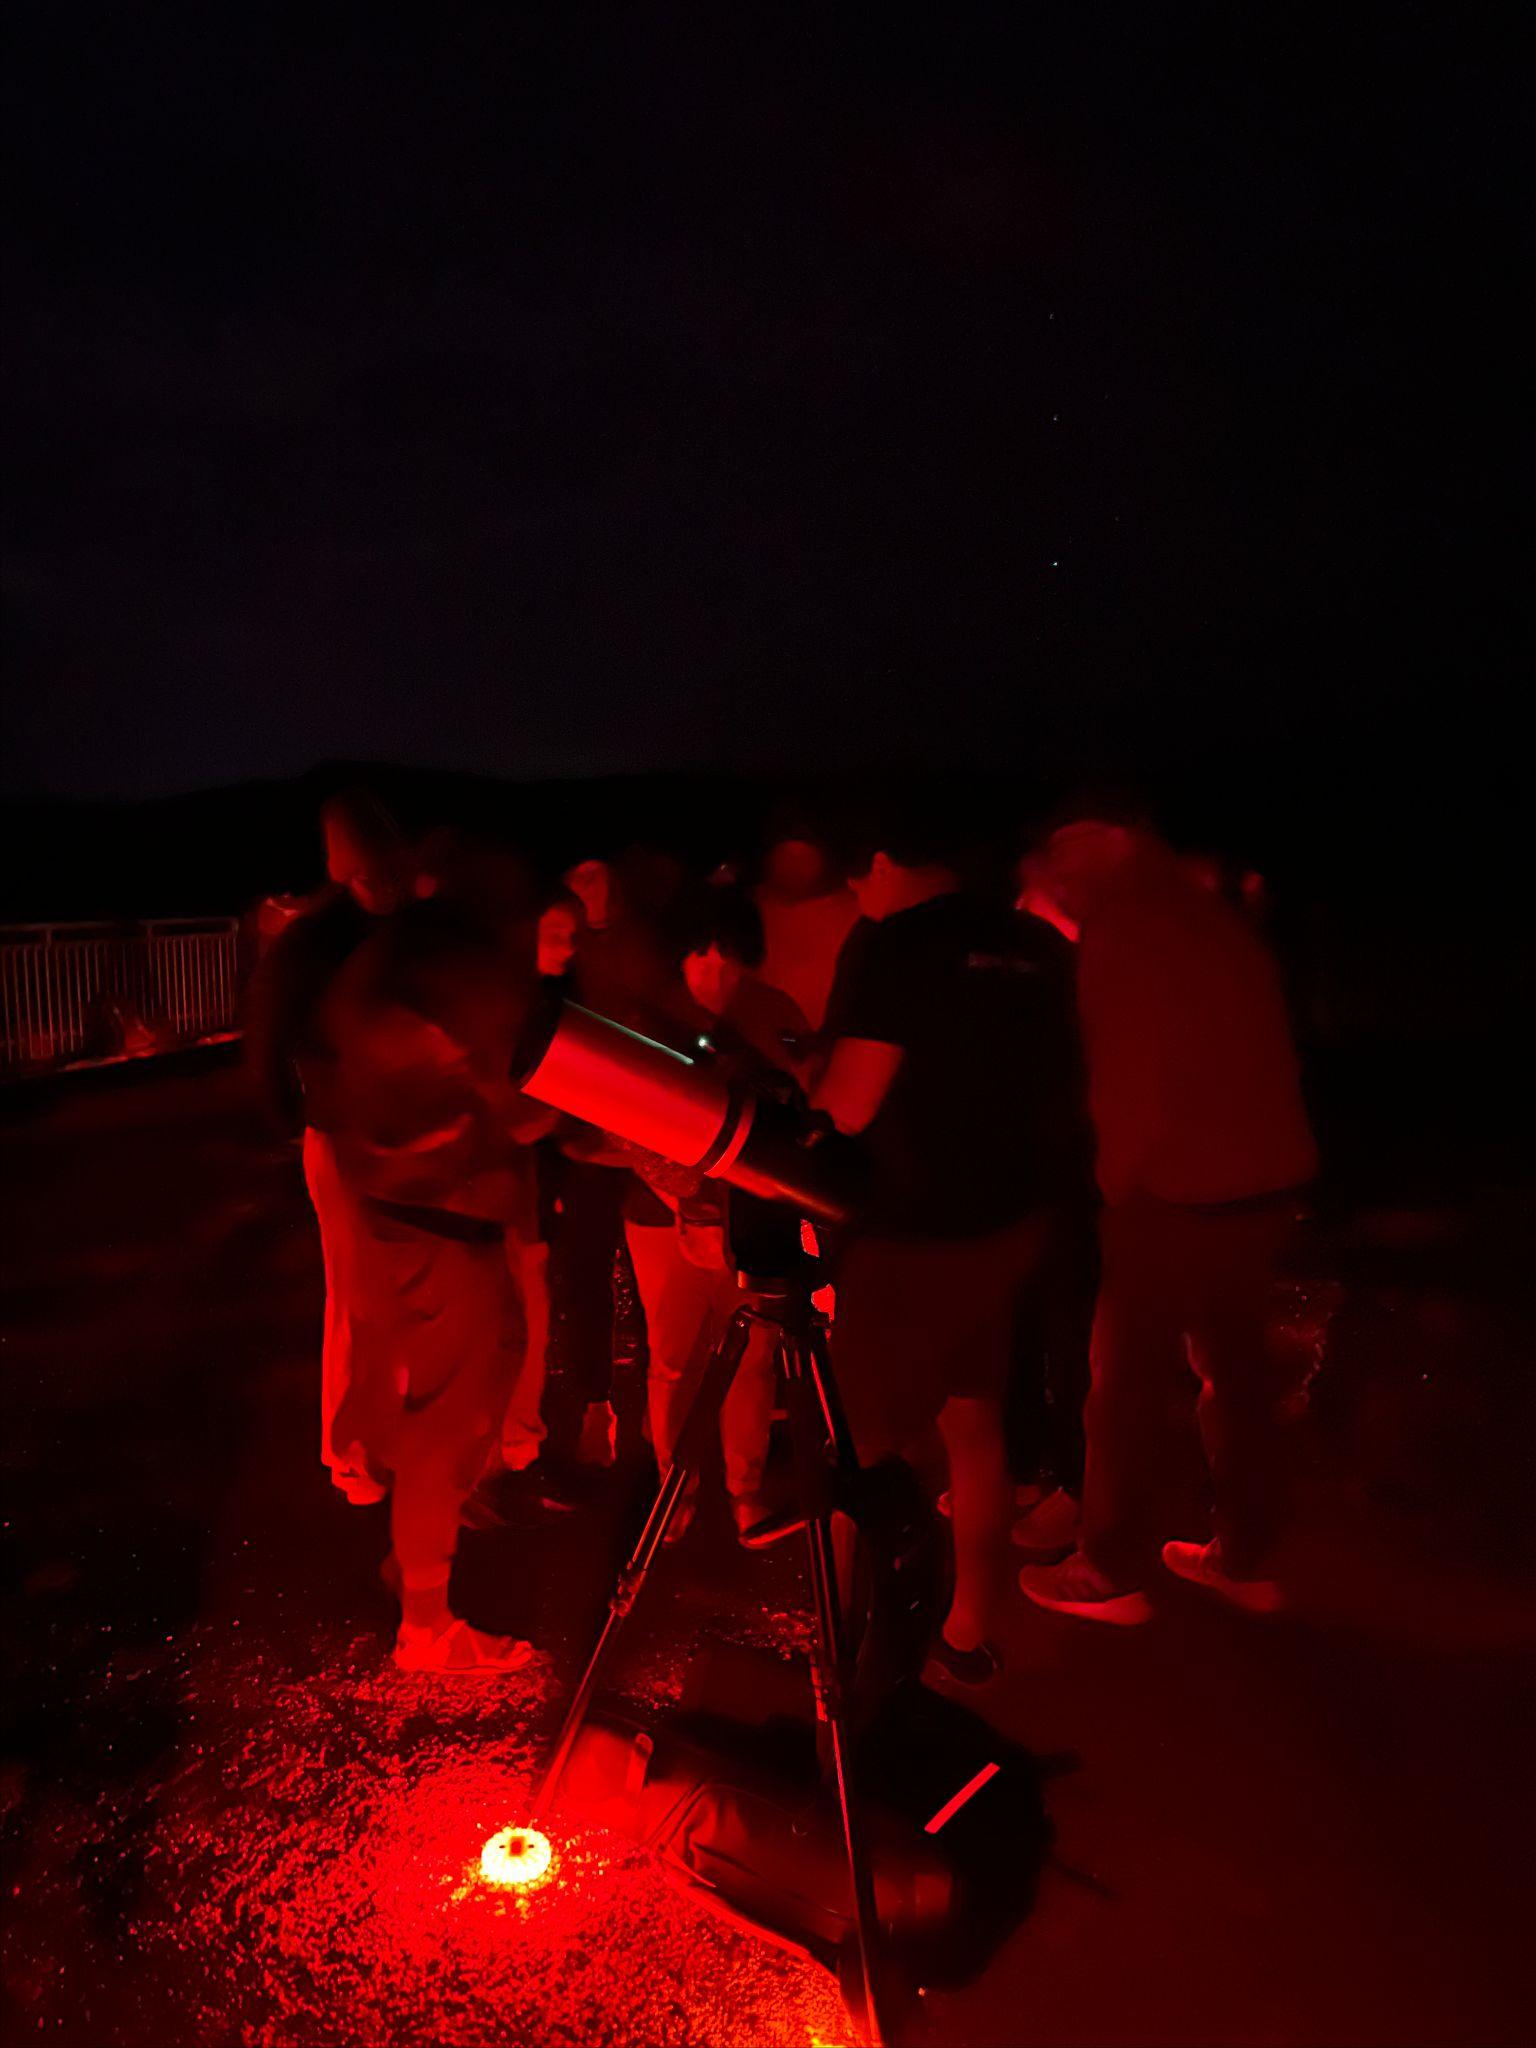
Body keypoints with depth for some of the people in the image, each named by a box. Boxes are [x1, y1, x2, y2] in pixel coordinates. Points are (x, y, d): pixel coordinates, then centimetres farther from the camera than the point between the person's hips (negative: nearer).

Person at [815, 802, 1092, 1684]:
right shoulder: (1037, 947, 5)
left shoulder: (892, 946, -14)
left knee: (860, 1445, 8)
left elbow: (846, 1106, -18)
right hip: (1012, 1220, 7)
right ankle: (971, 1630, 33)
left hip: (916, 1231, -7)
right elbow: (1061, 1082, 13)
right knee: (975, 1424, 20)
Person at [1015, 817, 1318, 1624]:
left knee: (1131, 1380, 5)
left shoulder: (1118, 932, -12)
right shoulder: (1215, 918, 11)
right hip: (1269, 1175, 8)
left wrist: (1115, 1178, -3)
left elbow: (1130, 1078, -17)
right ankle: (1245, 1558, 31)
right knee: (1234, 1362, 18)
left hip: (1180, 1191, -8)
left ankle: (1114, 1572, 17)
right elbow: (1265, 1052, 13)